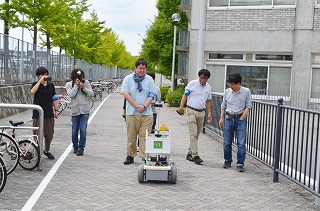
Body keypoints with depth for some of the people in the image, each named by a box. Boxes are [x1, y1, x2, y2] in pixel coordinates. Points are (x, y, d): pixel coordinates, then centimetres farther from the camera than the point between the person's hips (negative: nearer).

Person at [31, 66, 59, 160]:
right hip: (38, 114, -4)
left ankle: (47, 151, 32)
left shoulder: (51, 85, 8)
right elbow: (32, 91, -27)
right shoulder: (35, 84, -3)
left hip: (49, 114, 4)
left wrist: (56, 110, 12)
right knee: (38, 135, -2)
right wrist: (40, 81, -26)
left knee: (49, 134, 12)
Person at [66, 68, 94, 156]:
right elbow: (71, 95, -12)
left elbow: (91, 94, -2)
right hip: (75, 110, 1)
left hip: (84, 110, -1)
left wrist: (84, 87, -14)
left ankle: (81, 148, 4)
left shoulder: (86, 82, 4)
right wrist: (76, 85, -13)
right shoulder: (69, 84, 3)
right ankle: (75, 147, 25)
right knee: (74, 131, 7)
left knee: (83, 130, -6)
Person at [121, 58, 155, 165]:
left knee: (144, 136, -1)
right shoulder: (128, 79, 3)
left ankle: (144, 157, 2)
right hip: (132, 112, -1)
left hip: (146, 113, 1)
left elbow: (151, 95, 4)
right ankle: (130, 156, 16)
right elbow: (126, 94, -4)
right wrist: (137, 106, -10)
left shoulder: (149, 80, 8)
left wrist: (144, 106, -11)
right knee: (131, 136, 6)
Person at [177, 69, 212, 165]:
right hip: (191, 111, -5)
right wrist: (181, 107, -15)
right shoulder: (192, 84, -4)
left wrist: (209, 112, 9)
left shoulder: (208, 87, 9)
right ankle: (195, 155, -15)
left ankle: (189, 153, 21)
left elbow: (208, 100, 17)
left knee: (196, 135, 9)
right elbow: (185, 95, -4)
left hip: (202, 112, 5)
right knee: (193, 134, -11)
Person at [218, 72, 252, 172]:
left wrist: (242, 117, -10)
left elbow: (248, 106, -1)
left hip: (240, 119, -3)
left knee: (241, 143, -4)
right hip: (228, 118, 3)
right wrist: (221, 118, 8)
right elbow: (223, 106, 13)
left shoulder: (246, 91, -4)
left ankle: (240, 164, 2)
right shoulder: (227, 92, 4)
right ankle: (227, 161, 25)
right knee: (227, 142, 8)